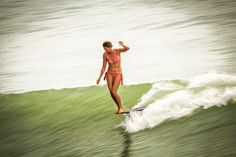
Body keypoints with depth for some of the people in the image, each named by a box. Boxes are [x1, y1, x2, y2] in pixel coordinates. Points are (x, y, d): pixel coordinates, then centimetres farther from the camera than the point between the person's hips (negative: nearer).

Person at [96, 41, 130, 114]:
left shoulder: (117, 50, -15)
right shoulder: (105, 54, -6)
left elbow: (127, 48, -33)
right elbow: (104, 67, 2)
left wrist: (122, 45, -55)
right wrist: (99, 77, 1)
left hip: (118, 74, -3)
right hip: (110, 74, 3)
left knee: (114, 92, -16)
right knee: (111, 93, -3)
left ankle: (121, 107, 5)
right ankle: (119, 108, 18)